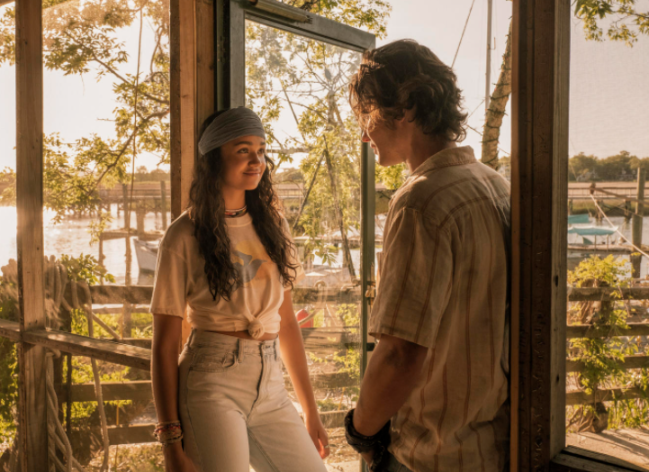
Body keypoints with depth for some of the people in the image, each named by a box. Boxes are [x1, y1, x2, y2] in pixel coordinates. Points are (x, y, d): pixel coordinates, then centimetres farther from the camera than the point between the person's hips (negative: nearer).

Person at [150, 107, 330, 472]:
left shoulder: (272, 224, 9)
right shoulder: (185, 236, -6)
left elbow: (287, 321, 12)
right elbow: (165, 345, -6)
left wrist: (310, 411, 12)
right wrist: (172, 442, -10)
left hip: (270, 388, 5)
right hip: (212, 386, -5)